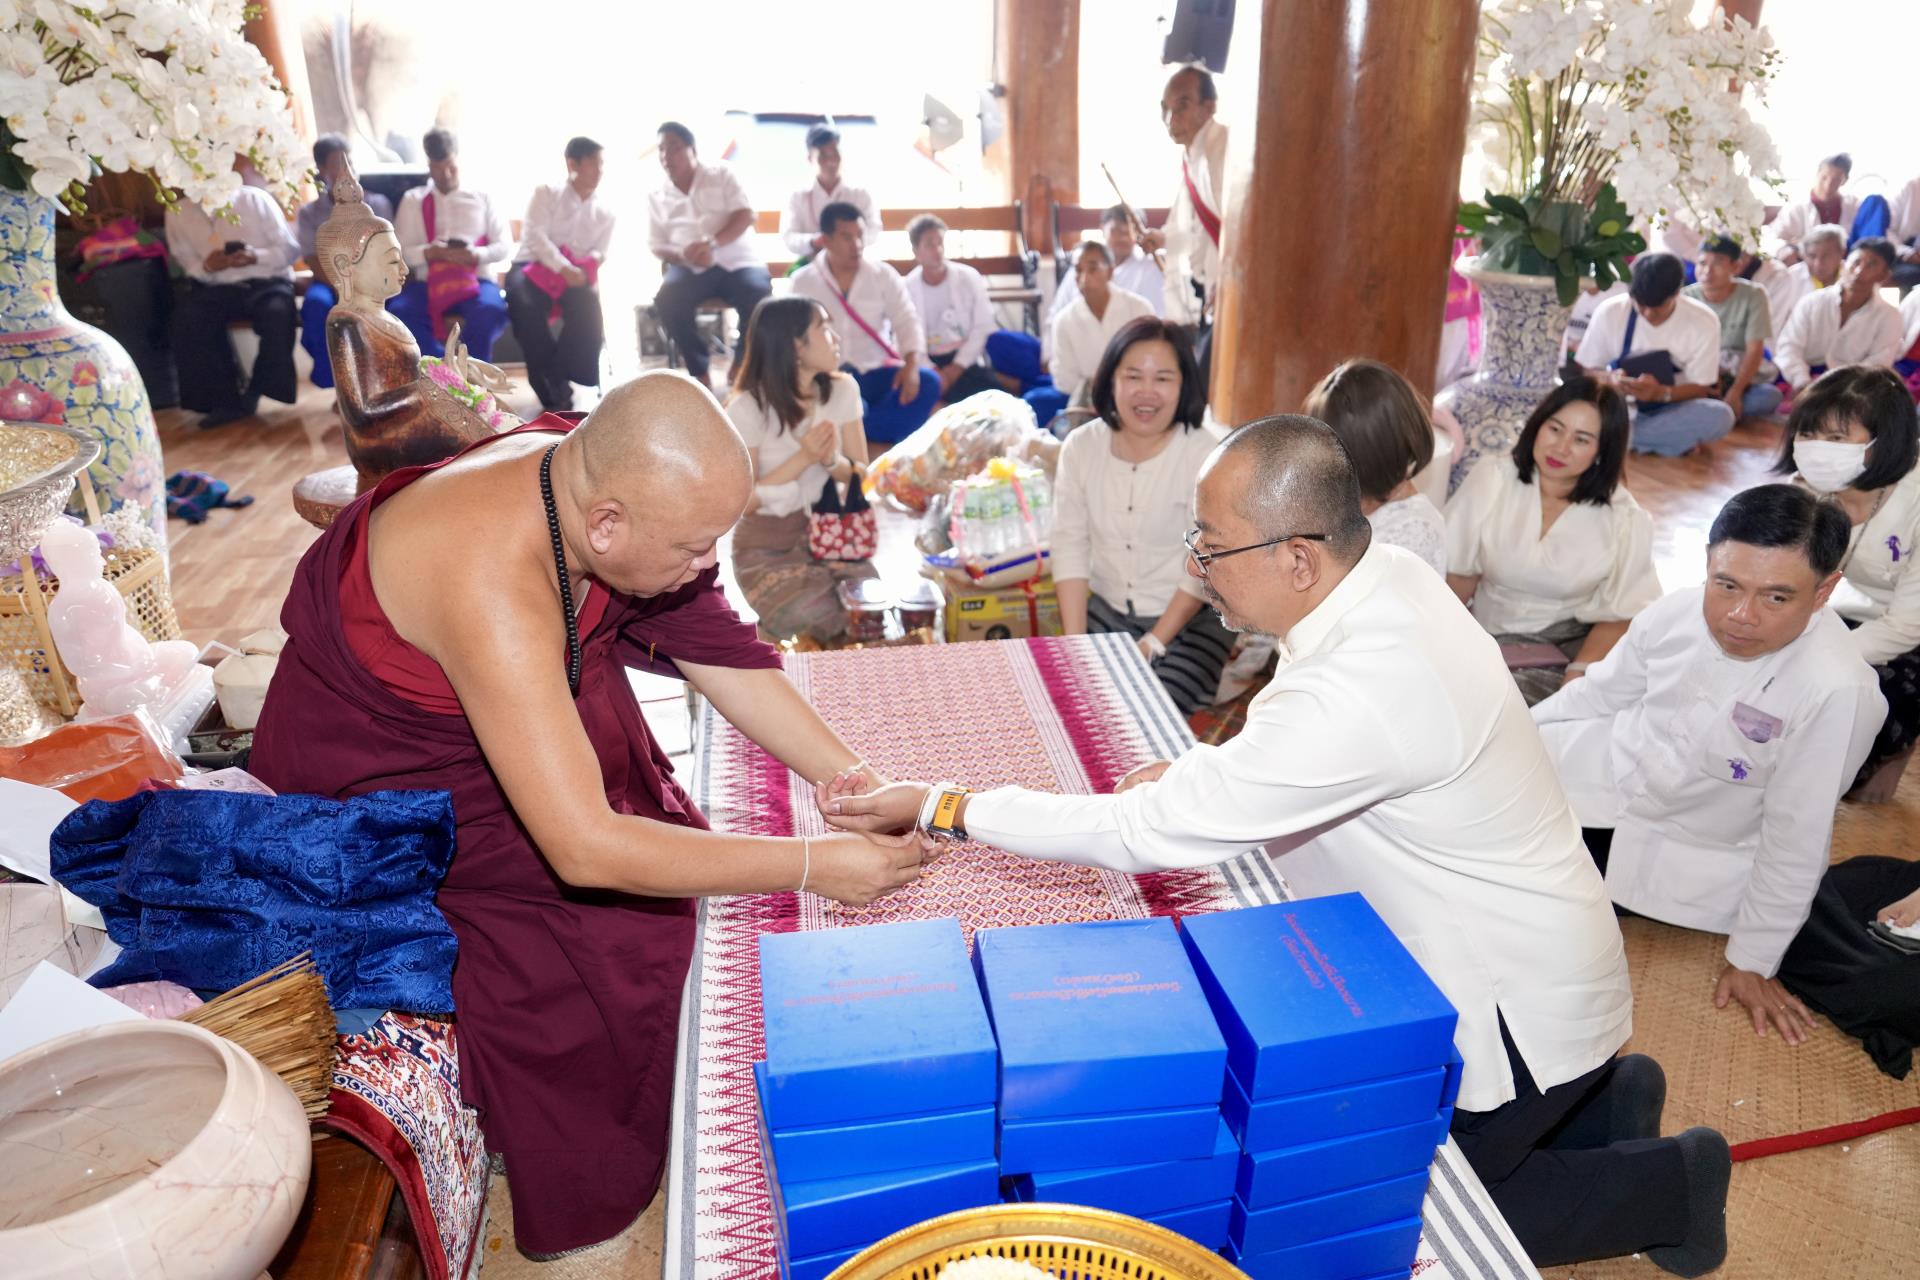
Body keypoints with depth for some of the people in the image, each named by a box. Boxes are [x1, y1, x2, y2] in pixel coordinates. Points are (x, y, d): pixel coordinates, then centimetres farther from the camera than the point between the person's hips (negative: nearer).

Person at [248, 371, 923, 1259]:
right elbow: (586, 849, -42)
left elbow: (715, 651, -9)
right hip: (377, 787, -7)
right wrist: (814, 865, -36)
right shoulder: (493, 586, -41)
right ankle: (581, 1185, 15)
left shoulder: (596, 480, -19)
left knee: (673, 856, 1)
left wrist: (852, 781, -15)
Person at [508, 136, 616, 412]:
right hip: (532, 267, -2)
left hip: (574, 276, 2)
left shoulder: (605, 214, 16)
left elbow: (599, 254, 7)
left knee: (588, 305, -33)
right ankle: (548, 384, -22)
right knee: (526, 305, -36)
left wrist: (583, 270, -18)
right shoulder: (546, 194, 5)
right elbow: (535, 235, -10)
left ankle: (558, 379, -24)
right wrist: (564, 268, -26)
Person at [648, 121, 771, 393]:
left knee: (761, 297, -33)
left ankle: (740, 365, -7)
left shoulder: (721, 175, 8)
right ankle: (699, 372, -14)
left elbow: (745, 215, -3)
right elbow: (657, 247, 11)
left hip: (737, 260, -1)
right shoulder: (657, 197, 14)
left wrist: (711, 243, -20)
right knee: (667, 301, -31)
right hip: (690, 267, 2)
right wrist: (683, 255, -13)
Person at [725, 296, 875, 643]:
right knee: (832, 630, -24)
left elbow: (861, 475, 2)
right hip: (769, 549, -4)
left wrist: (832, 461, -21)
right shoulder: (747, 409, -17)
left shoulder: (842, 390, -2)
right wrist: (803, 459, -24)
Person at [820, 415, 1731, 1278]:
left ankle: (1662, 1186, 20)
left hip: (1519, 1003, -8)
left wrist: (933, 805, -27)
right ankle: (1592, 1099, 29)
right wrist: (1207, 774, -8)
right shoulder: (1388, 573, -10)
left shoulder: (1360, 695, -38)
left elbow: (1146, 832, -34)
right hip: (1500, 953, 8)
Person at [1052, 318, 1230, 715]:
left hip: (1192, 619, -4)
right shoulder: (1081, 447, -3)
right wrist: (1074, 640, -13)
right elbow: (1070, 545, -5)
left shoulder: (1206, 456, -15)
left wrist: (1152, 646, -19)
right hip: (1106, 609, 4)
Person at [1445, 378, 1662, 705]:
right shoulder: (1491, 479, -3)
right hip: (1492, 638, 0)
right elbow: (1458, 576, -3)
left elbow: (1617, 616, -3)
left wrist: (1578, 675, -21)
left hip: (1574, 643, 0)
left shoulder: (1623, 518, -3)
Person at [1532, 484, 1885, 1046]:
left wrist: (1753, 962, -12)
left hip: (1691, 850, -4)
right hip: (1612, 769, 5)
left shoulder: (1837, 692, -30)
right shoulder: (1677, 612, -16)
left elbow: (1796, 842, -21)